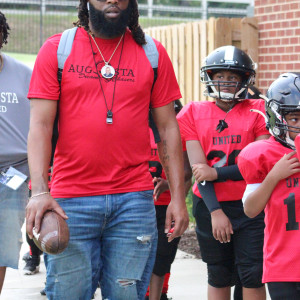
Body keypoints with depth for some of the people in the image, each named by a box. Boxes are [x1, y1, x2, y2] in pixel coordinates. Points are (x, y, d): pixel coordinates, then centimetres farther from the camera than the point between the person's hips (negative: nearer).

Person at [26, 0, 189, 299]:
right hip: (71, 201, -1)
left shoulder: (152, 53, 9)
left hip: (134, 197, 1)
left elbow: (167, 127, 11)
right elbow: (40, 124, -2)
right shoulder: (57, 50, 4)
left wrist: (177, 196, 5)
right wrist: (39, 191, -16)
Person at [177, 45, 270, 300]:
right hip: (210, 204, 2)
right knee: (219, 277, 11)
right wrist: (215, 211, -12)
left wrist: (216, 173, -15)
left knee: (253, 276, -3)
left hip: (249, 205, -2)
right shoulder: (194, 113, 4)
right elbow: (198, 168, -3)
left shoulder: (257, 111, 0)